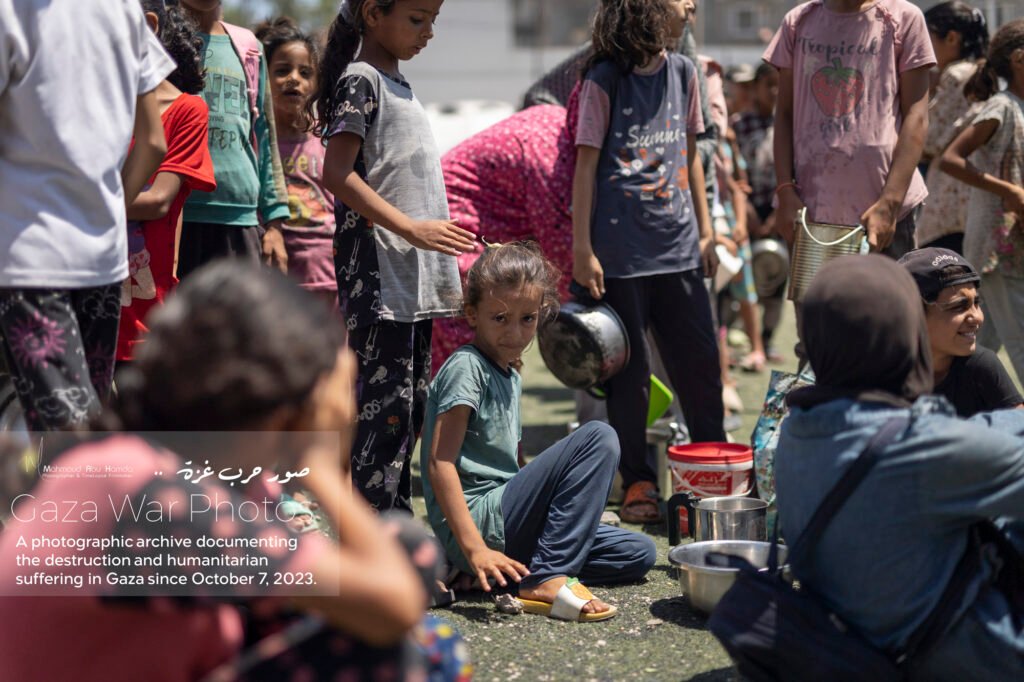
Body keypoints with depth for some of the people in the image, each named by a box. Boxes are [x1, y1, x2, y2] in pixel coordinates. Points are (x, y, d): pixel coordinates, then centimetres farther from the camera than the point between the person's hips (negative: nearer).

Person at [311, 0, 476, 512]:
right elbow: (337, 174, -18)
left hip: (414, 277, 9)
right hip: (378, 274, -9)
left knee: (411, 402, 11)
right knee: (386, 400, -10)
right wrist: (411, 227, -21)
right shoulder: (361, 79, -8)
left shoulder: (396, 83, 19)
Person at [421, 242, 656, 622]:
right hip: (480, 524, -9)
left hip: (505, 526, 9)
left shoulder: (509, 376, 18)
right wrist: (474, 547, -26)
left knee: (638, 554, 6)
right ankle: (548, 579, -21)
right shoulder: (466, 367, -10)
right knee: (598, 438, -16)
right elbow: (440, 464, -18)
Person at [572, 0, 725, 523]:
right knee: (628, 370, 4)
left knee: (700, 363, 8)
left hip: (678, 247, 5)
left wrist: (705, 231, 15)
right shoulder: (603, 81, -7)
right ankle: (638, 482, 16)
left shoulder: (681, 72, 9)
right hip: (620, 253, -5)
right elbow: (585, 167, -6)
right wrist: (582, 250, -9)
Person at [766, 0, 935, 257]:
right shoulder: (798, 22, 10)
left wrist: (889, 203, -11)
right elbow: (784, 114, 11)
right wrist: (785, 191, -1)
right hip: (810, 208, 3)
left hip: (882, 210, -2)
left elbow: (915, 116, -2)